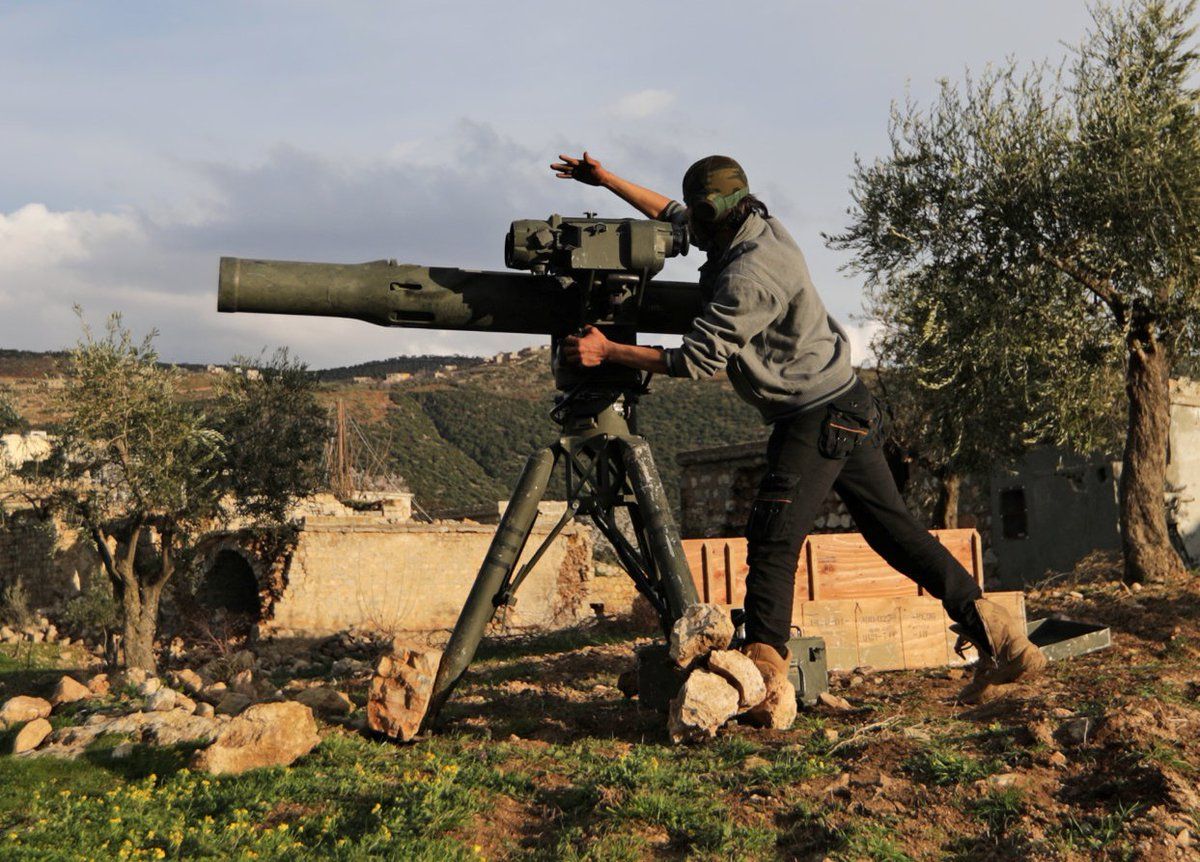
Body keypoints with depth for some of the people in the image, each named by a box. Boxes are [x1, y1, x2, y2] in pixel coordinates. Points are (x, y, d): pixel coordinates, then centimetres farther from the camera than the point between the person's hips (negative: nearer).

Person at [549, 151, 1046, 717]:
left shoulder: (749, 275, -20)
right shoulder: (761, 226, 8)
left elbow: (698, 360, -20)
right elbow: (674, 216, 22)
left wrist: (608, 351, -16)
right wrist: (607, 180, 23)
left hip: (815, 420, -10)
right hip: (847, 409, 10)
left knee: (772, 544, -10)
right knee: (895, 529, 10)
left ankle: (765, 679, -13)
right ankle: (996, 634, 12)